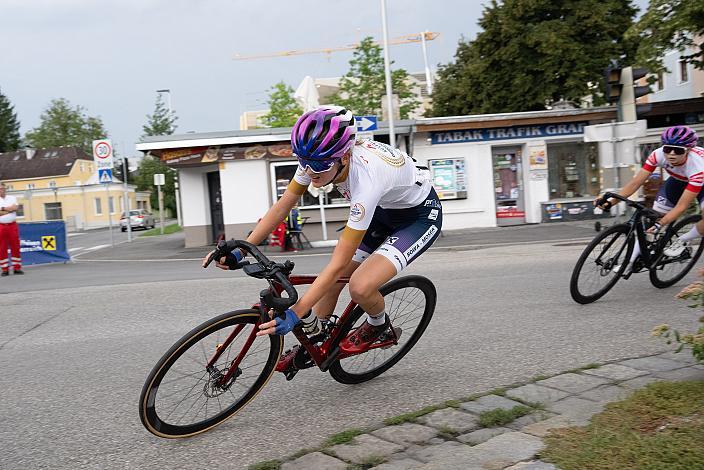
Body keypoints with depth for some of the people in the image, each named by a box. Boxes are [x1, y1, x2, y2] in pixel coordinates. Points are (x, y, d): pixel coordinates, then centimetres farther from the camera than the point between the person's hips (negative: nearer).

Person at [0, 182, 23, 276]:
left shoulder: (12, 198, 11)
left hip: (12, 225, 1)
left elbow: (15, 207, -7)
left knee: (15, 247, 1)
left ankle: (17, 268, 6)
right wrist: (9, 209, -8)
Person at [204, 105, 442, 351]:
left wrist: (294, 314, -39)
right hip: (383, 208, 7)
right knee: (332, 281, 1)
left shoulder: (365, 179, -40)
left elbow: (338, 264, -38)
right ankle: (313, 337, 25)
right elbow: (282, 206, -11)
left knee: (360, 287, -24)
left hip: (421, 214, -7)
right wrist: (239, 251, -18)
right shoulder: (318, 159, -22)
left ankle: (378, 323, 9)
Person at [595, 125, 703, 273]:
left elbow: (682, 206, -41)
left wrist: (660, 224, -54)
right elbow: (636, 182, -29)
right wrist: (611, 201, -41)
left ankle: (682, 241, 1)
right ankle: (631, 260, 1)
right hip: (678, 180, 4)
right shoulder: (658, 154, -32)